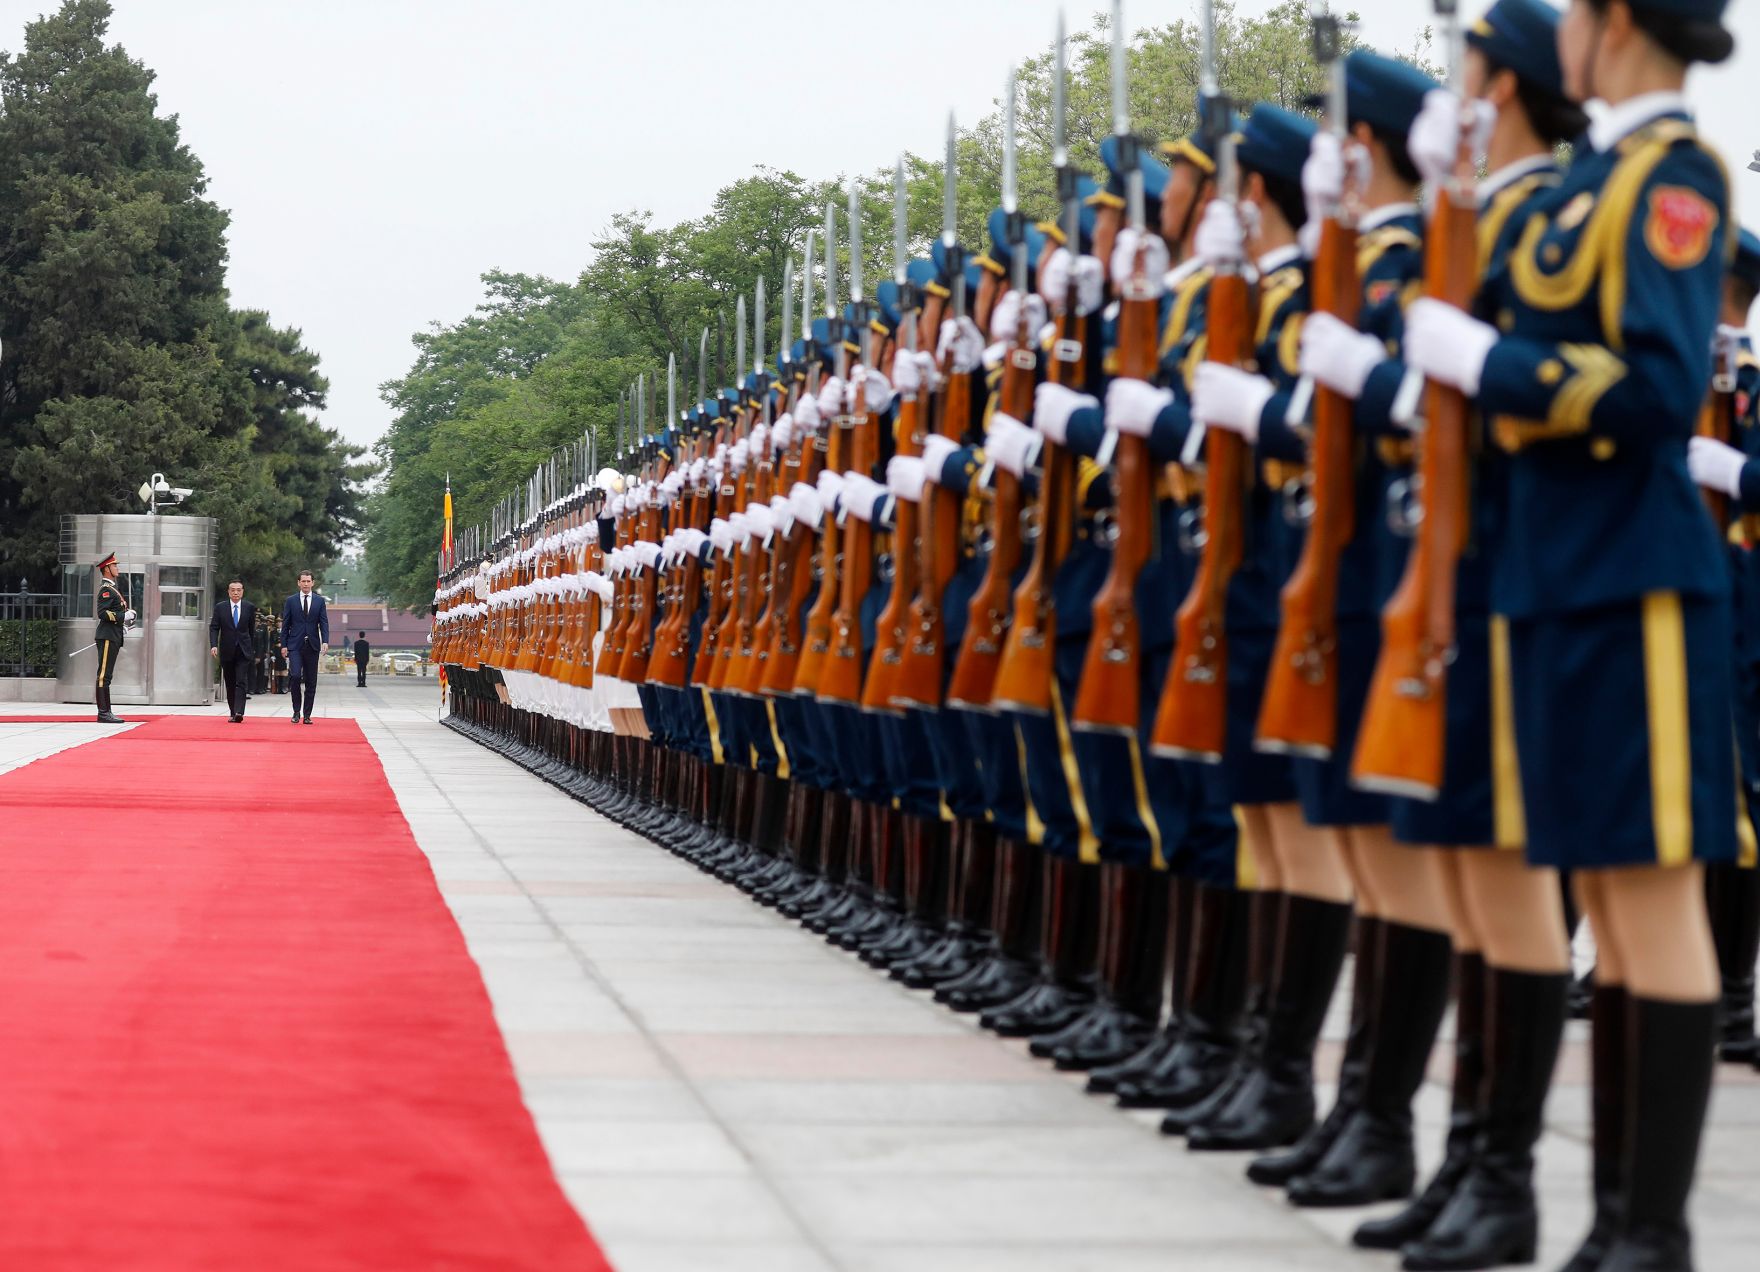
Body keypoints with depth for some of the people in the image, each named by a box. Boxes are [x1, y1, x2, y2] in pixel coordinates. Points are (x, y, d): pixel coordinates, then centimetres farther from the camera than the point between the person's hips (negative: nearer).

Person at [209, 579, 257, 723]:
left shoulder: (250, 608, 3)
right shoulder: (221, 608, 2)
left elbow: (252, 630, 10)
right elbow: (213, 628, 1)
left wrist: (253, 649, 11)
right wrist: (213, 645, -13)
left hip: (243, 651, -1)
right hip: (227, 651, 1)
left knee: (241, 682, -13)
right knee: (230, 684, 8)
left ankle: (239, 712, -22)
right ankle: (232, 712, 17)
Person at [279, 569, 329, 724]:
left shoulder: (319, 601, 8)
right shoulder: (291, 601, 5)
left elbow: (324, 623, 3)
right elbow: (285, 624, 6)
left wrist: (325, 641, -12)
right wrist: (283, 645, 0)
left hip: (312, 646, 2)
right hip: (295, 646, -2)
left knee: (311, 682, 2)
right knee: (295, 676, -16)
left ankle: (307, 714, 9)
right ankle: (296, 711, -4)